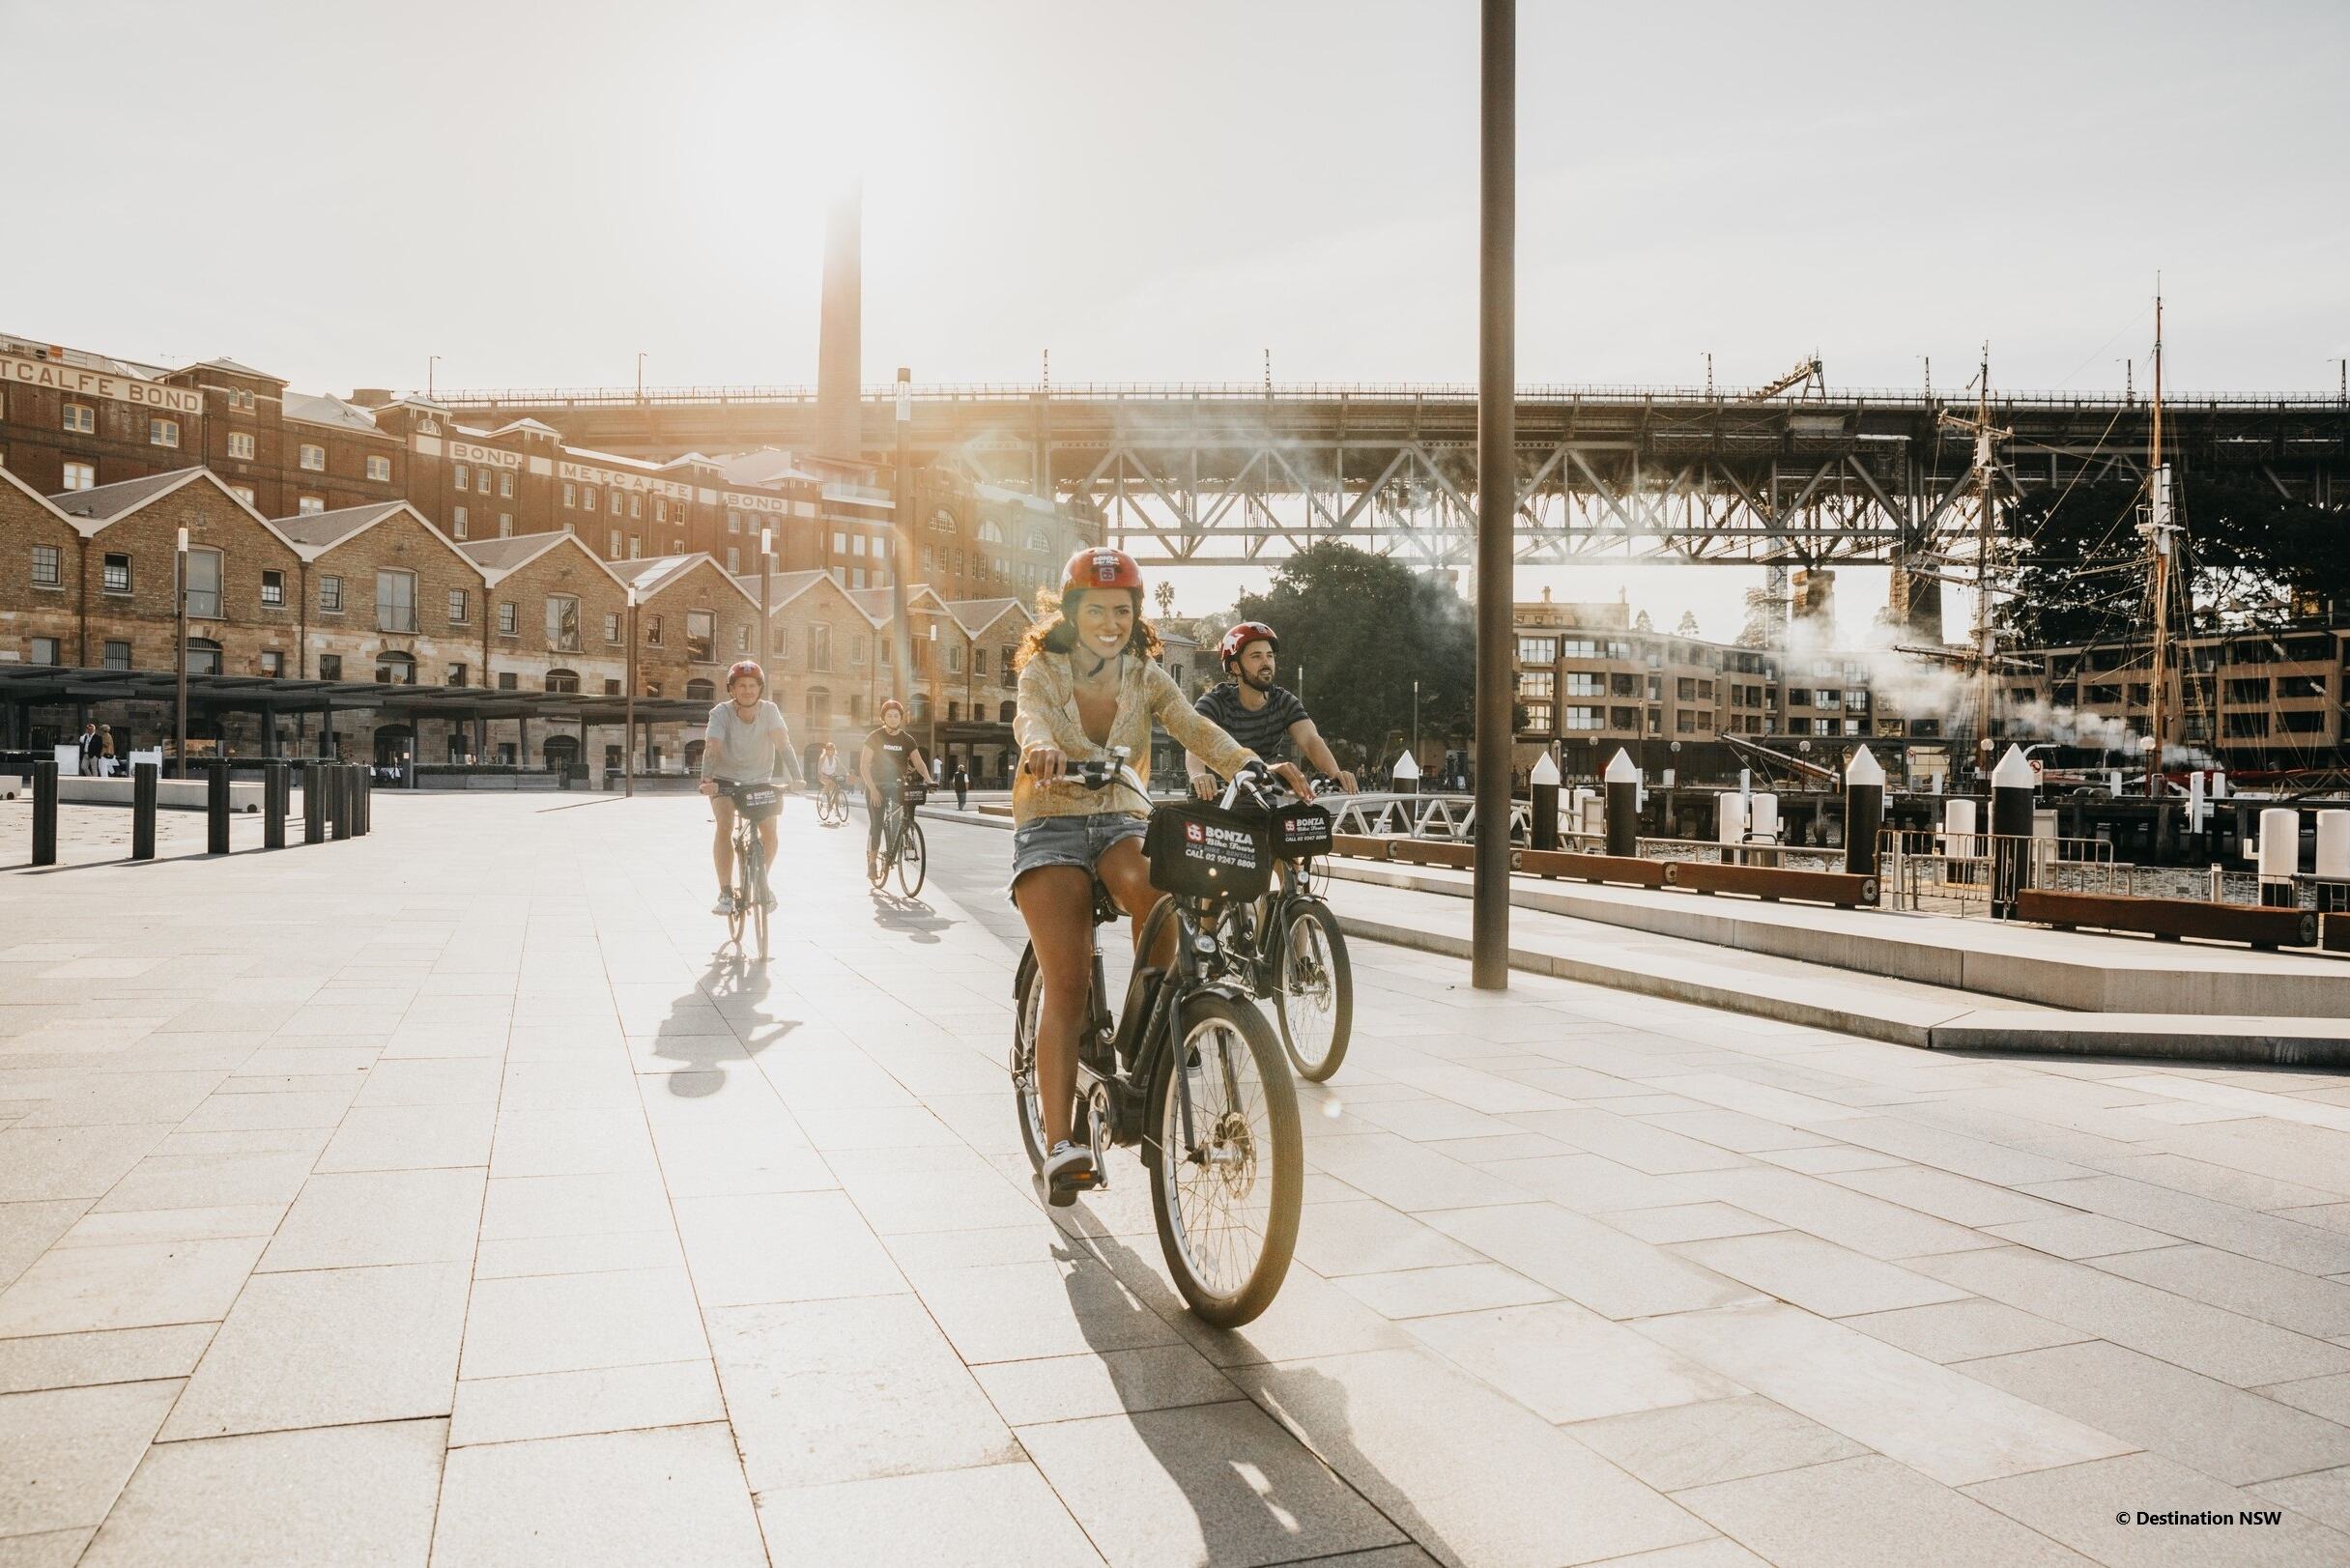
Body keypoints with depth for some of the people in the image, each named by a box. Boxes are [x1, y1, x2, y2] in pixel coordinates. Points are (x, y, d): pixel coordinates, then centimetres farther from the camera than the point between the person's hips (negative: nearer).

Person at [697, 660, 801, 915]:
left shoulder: (769, 711, -18)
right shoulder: (721, 713, -21)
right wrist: (707, 780, -48)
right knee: (725, 826, -23)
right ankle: (725, 893, -17)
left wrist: (796, 777, -41)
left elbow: (783, 744, -28)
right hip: (725, 779, -1)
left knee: (770, 830, -14)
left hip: (759, 780, 2)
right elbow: (711, 748, -32)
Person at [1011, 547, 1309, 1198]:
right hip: (1052, 828, -2)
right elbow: (1029, 718, -25)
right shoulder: (1043, 671, -2)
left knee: (1148, 886, -35)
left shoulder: (1145, 676, 3)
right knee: (1066, 985, -16)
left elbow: (1195, 728, -14)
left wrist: (1252, 765, -34)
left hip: (1122, 822, 2)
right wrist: (1042, 749, -50)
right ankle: (1059, 1144, -17)